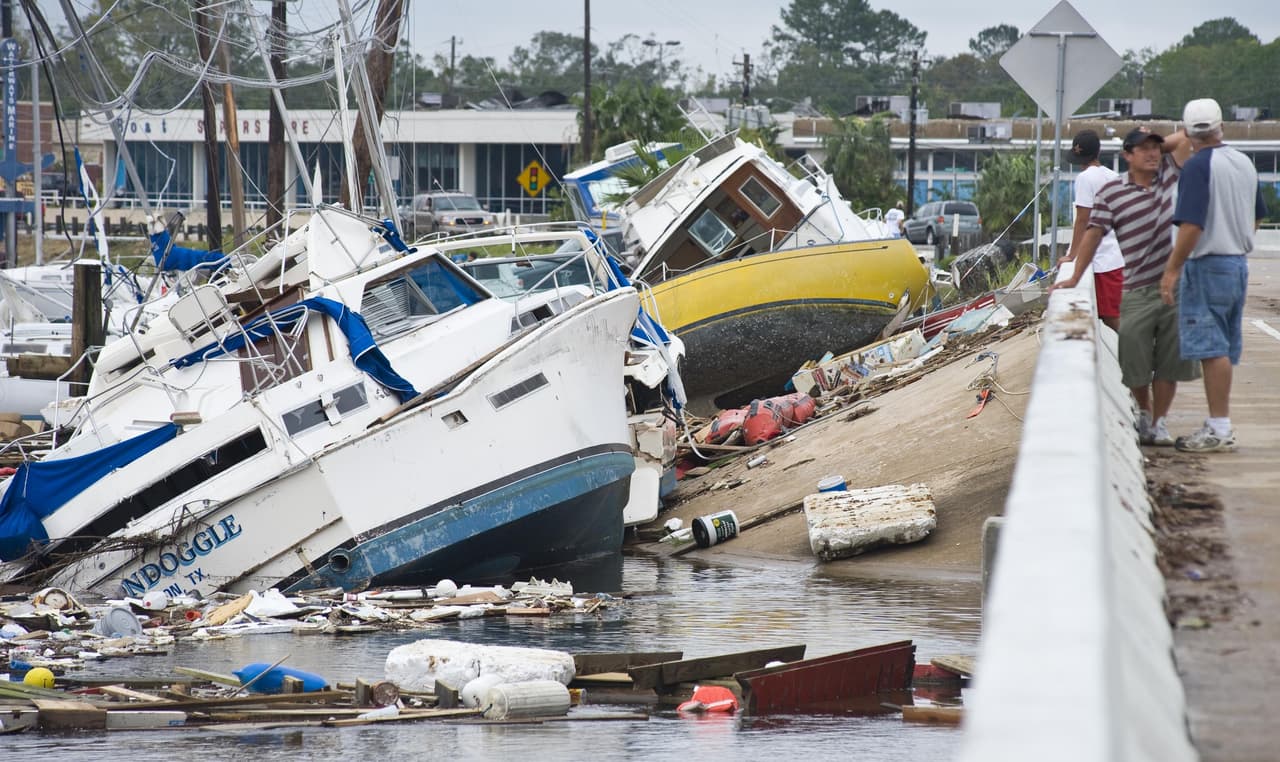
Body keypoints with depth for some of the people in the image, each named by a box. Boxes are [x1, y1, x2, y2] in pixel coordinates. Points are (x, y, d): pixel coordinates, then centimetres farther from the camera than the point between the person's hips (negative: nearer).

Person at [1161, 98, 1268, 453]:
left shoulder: (1198, 166, -15)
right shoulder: (1244, 163, 10)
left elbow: (1191, 226, -21)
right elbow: (1256, 218, 21)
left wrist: (1172, 269, -17)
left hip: (1207, 264, -8)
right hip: (1239, 263, 8)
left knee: (1211, 349, -7)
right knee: (1223, 349, 13)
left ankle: (1219, 429, -8)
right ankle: (1220, 425, 17)